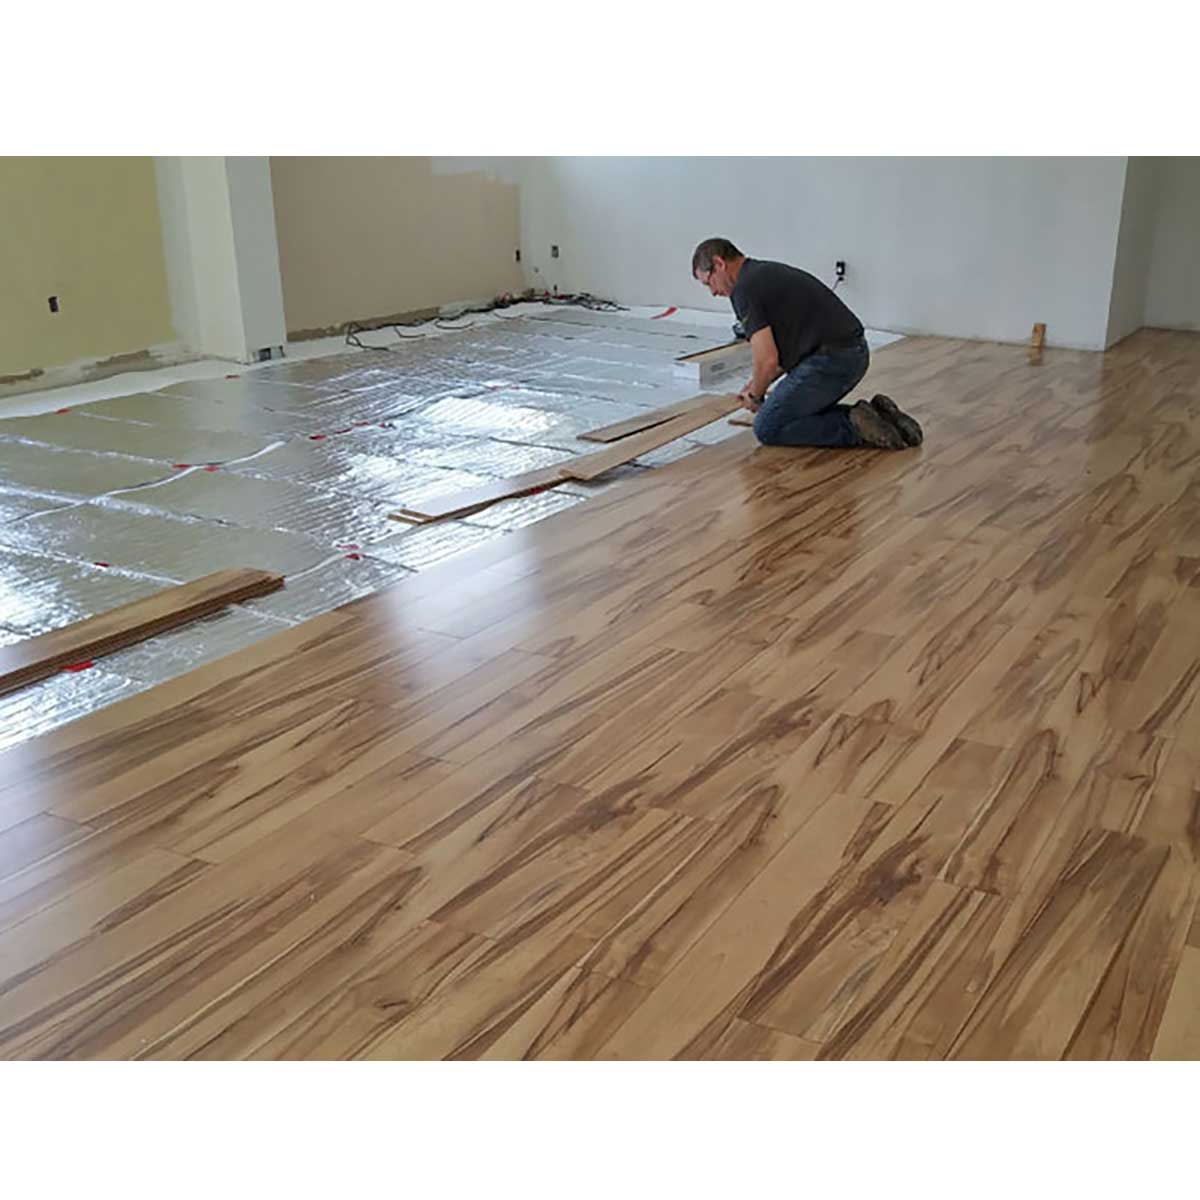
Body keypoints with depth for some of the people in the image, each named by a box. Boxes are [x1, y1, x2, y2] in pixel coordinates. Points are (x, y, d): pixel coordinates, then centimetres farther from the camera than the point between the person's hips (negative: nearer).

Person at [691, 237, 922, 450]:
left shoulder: (745, 289, -9)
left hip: (831, 360, -9)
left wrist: (755, 395, 4)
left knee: (768, 427, 1)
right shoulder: (770, 273, 22)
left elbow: (767, 360, -15)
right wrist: (759, 385, 25)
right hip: (853, 353, 9)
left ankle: (855, 427, -7)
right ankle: (874, 414, 10)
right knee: (796, 414, 24)